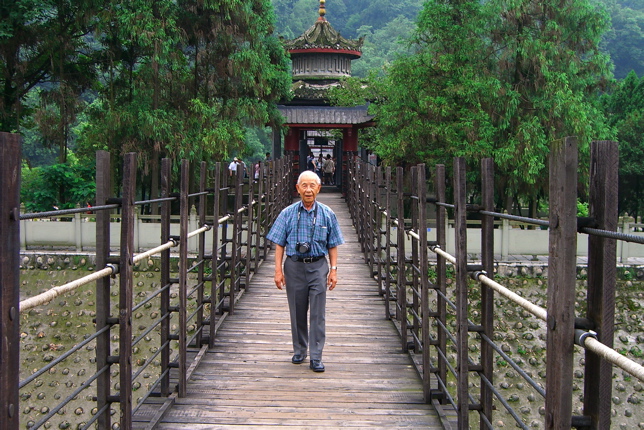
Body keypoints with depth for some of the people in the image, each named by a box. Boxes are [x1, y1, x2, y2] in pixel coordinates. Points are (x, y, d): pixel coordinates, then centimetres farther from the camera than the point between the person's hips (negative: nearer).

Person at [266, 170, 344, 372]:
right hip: (294, 266, 1)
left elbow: (332, 245, 7)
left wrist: (333, 270, 1)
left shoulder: (327, 214, 3)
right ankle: (299, 351, 27)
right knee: (297, 312, 11)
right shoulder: (288, 214, 1)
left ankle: (316, 357, 2)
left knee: (318, 313, -3)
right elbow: (279, 244, 2)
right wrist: (278, 270, -4)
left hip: (318, 266, 0)